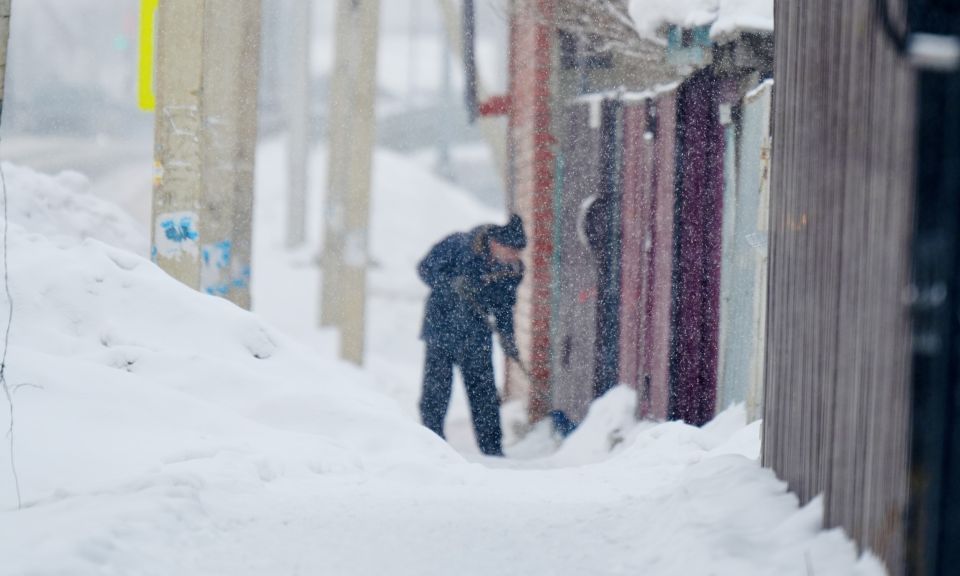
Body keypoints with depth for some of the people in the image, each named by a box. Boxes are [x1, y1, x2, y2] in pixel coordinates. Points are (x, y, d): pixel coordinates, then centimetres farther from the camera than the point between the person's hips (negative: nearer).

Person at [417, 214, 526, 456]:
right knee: (437, 388, -2)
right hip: (442, 325, -3)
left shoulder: (512, 269, -3)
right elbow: (426, 269, -10)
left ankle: (492, 448, 6)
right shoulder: (458, 245, -17)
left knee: (484, 391, 1)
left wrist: (507, 335, 3)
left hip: (476, 333, 3)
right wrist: (453, 284, -24)